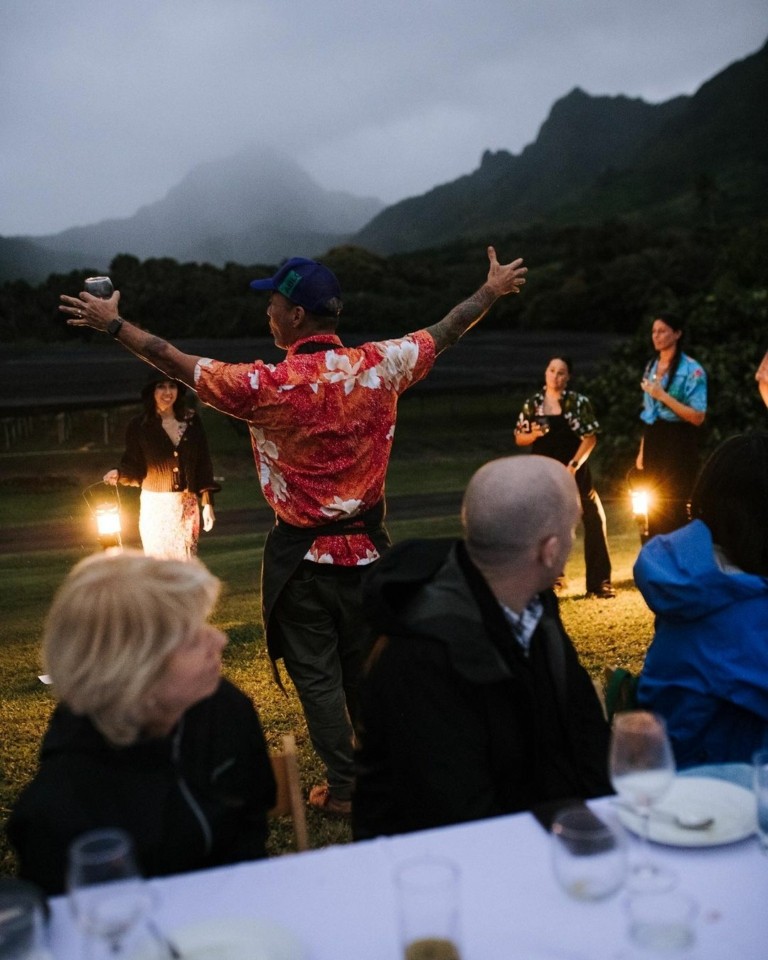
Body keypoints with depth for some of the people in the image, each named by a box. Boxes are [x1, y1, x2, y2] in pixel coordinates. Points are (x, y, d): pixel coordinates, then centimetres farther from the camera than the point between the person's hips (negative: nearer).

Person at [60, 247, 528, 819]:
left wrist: (113, 323, 6)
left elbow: (179, 364, -8)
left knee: (316, 674, 10)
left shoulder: (267, 386, -18)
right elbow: (445, 334, 6)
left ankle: (343, 789, 16)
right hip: (367, 547, 4)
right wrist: (492, 291, 22)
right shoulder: (379, 366, -9)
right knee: (367, 667, 18)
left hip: (302, 556, -4)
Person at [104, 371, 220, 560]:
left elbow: (203, 464, 4)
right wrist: (119, 474, -21)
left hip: (187, 504, 2)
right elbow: (136, 468, 0)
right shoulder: (139, 426, -3)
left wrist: (207, 503, 1)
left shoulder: (192, 421, 3)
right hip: (155, 506, -2)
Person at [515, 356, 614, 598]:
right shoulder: (532, 403, 4)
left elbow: (590, 438, -7)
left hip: (573, 472, -2)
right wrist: (534, 434, -13)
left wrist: (574, 464, -17)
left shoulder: (579, 402, -4)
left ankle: (599, 581, 1)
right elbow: (519, 438, 8)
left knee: (594, 520, -6)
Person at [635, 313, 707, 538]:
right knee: (654, 507, 10)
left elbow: (698, 417, -15)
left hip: (678, 444, -6)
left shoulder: (692, 370, -10)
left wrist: (663, 395, -21)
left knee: (673, 509, -5)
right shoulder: (651, 366, 11)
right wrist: (642, 450, 14)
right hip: (654, 442, 6)